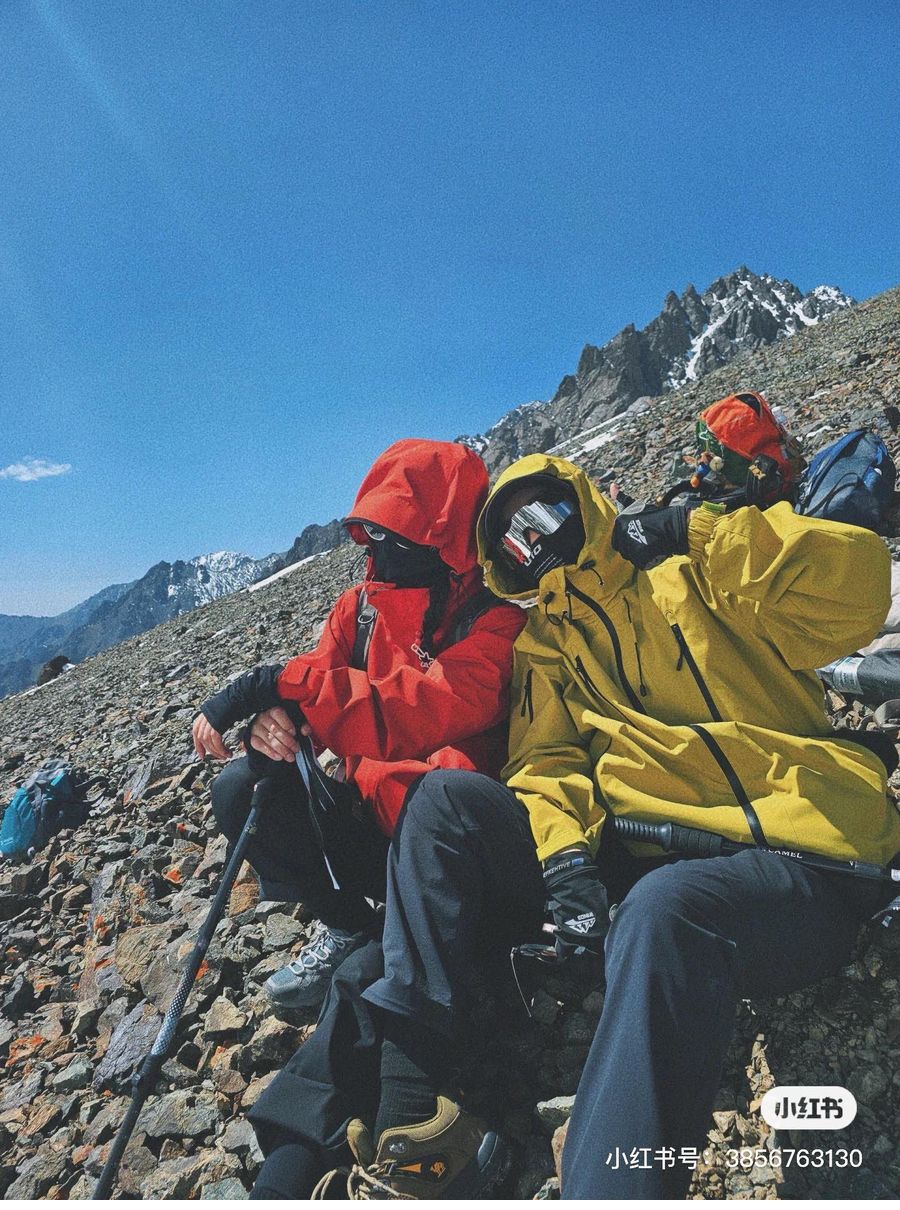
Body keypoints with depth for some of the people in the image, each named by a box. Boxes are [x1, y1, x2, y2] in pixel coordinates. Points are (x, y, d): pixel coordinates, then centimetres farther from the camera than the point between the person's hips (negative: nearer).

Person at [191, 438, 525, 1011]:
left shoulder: (492, 620, -12)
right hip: (367, 809, 5)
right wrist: (272, 719, -28)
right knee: (241, 789, -13)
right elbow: (318, 686, -2)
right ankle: (351, 927, 9)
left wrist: (283, 684, -31)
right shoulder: (360, 605, 5)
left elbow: (433, 709, -29)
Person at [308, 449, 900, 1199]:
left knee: (663, 910, -38)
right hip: (636, 853, 5)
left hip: (800, 859, -4)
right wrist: (562, 853, -13)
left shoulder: (693, 572, 5)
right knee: (447, 797, -8)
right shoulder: (545, 644, 18)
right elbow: (545, 763, 6)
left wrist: (698, 534, -11)